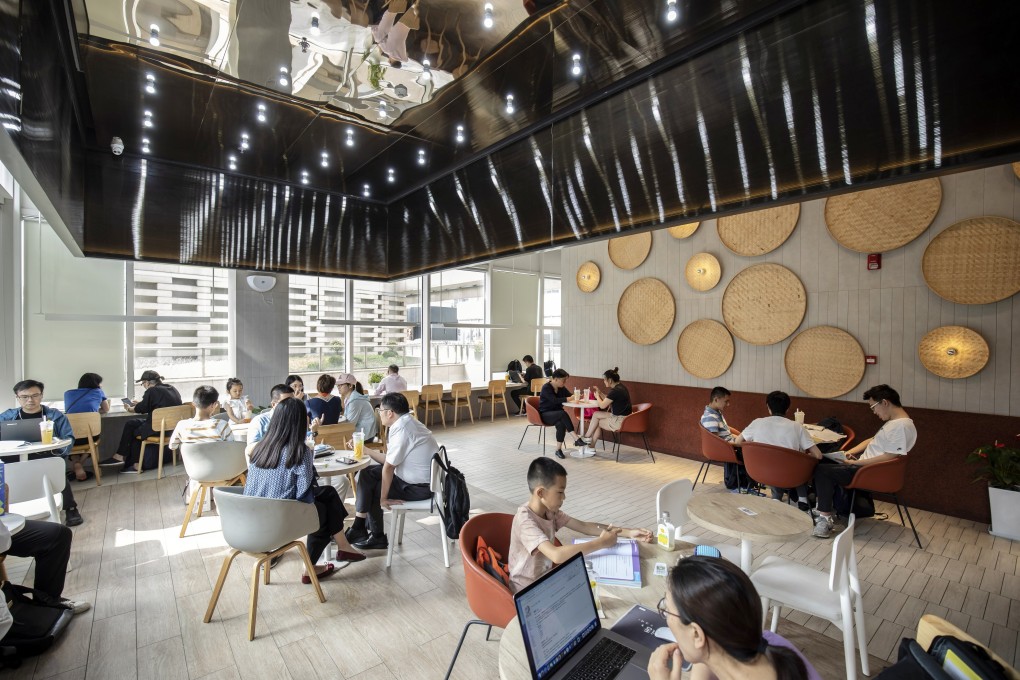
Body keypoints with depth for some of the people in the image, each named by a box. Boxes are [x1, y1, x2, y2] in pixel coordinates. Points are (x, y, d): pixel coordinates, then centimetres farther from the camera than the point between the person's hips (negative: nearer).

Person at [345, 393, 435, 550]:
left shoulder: (401, 429, -24)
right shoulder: (406, 423, 6)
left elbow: (388, 467, -19)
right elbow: (390, 460, 11)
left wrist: (383, 498, -8)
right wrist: (364, 449, 15)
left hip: (420, 487, -9)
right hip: (420, 478, 9)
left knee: (372, 491, 3)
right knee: (367, 474, 12)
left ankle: (377, 538, 23)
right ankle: (359, 528, 22)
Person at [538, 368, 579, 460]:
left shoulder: (562, 388, 7)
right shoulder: (546, 388, -15)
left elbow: (570, 396, 2)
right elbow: (554, 400, -28)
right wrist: (569, 399, -28)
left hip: (557, 414, 5)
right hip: (545, 414, -5)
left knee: (561, 424, -32)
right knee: (563, 413, -36)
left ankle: (558, 449, -22)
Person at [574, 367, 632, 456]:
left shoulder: (616, 391, -22)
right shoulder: (620, 387, 8)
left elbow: (602, 405, -17)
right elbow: (608, 400, 20)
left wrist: (597, 396, 0)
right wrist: (600, 393, 10)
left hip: (621, 421, -10)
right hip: (618, 416, 10)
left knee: (597, 423, 2)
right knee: (596, 414, 7)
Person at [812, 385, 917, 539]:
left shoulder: (903, 426, -20)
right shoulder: (892, 422, 12)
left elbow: (889, 458, -24)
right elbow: (872, 441, 22)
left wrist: (857, 462, -19)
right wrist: (851, 452, 10)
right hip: (864, 464, 11)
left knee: (823, 471, -18)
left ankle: (825, 518, -12)